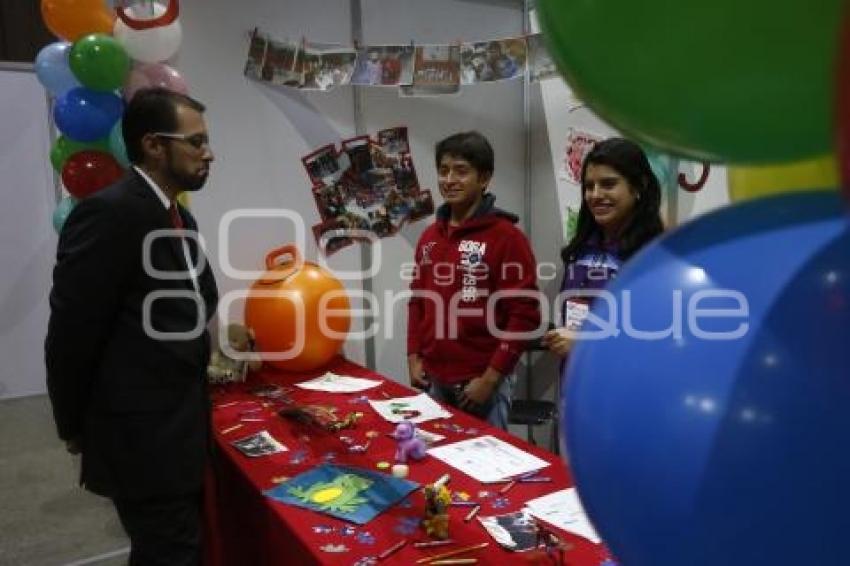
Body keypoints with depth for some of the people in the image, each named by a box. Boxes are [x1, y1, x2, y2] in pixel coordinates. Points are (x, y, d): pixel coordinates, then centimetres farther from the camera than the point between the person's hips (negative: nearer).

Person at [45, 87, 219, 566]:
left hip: (179, 428, 9)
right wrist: (77, 429, -5)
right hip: (143, 437, -9)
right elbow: (71, 336, -16)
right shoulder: (110, 213, -19)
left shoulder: (180, 218, 10)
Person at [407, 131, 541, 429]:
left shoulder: (507, 237, -10)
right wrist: (414, 357, 7)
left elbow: (524, 314, -13)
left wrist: (490, 378, -14)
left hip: (482, 380, -5)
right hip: (434, 379, 6)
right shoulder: (430, 236, 9)